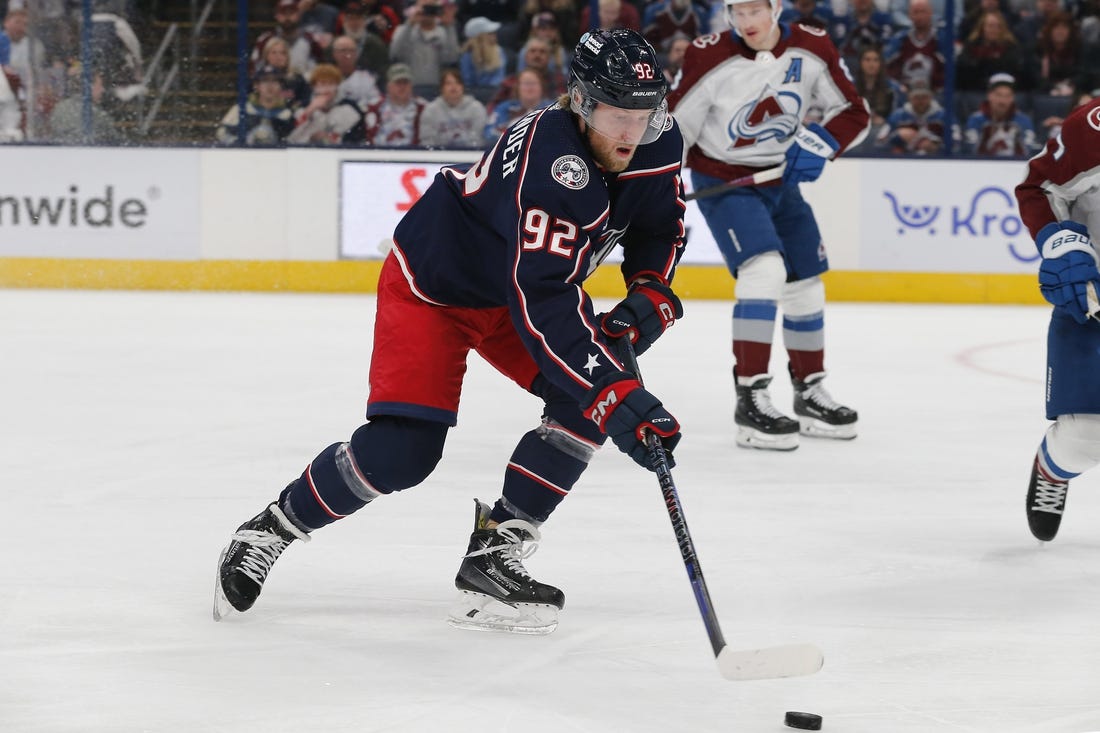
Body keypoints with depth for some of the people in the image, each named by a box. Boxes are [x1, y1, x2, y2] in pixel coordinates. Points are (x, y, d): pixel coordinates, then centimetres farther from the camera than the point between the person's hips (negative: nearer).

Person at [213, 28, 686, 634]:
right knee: (401, 449, -17)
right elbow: (543, 306, -46)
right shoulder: (550, 164, -39)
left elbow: (660, 231, 5)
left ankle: (494, 554, -6)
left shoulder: (656, 145, -16)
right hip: (430, 282, -8)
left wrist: (649, 298, -15)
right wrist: (619, 397, -52)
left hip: (515, 284, 8)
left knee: (586, 405, -14)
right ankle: (273, 528, 7)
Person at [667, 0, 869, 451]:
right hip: (723, 183, -5)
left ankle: (810, 393, 30)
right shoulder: (709, 58, -20)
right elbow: (672, 128, -13)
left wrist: (819, 144, -19)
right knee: (765, 272, -24)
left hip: (781, 181, 5)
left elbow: (854, 113, -1)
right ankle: (750, 400, -21)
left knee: (805, 286, 11)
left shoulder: (812, 50, -10)